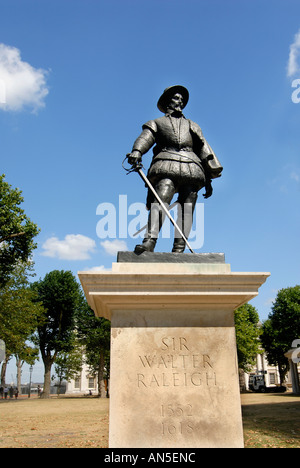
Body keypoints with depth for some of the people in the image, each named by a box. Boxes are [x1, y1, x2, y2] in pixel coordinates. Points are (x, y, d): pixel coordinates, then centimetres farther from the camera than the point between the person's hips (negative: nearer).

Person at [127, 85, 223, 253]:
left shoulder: (192, 126, 34)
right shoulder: (156, 123, 27)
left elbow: (204, 151, 27)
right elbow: (145, 138, 5)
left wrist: (208, 178, 15)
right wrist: (136, 151, -20)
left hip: (191, 168, 3)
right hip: (166, 167, -3)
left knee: (186, 210, -12)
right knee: (160, 202, -25)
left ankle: (179, 249, -19)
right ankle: (150, 241, -38)